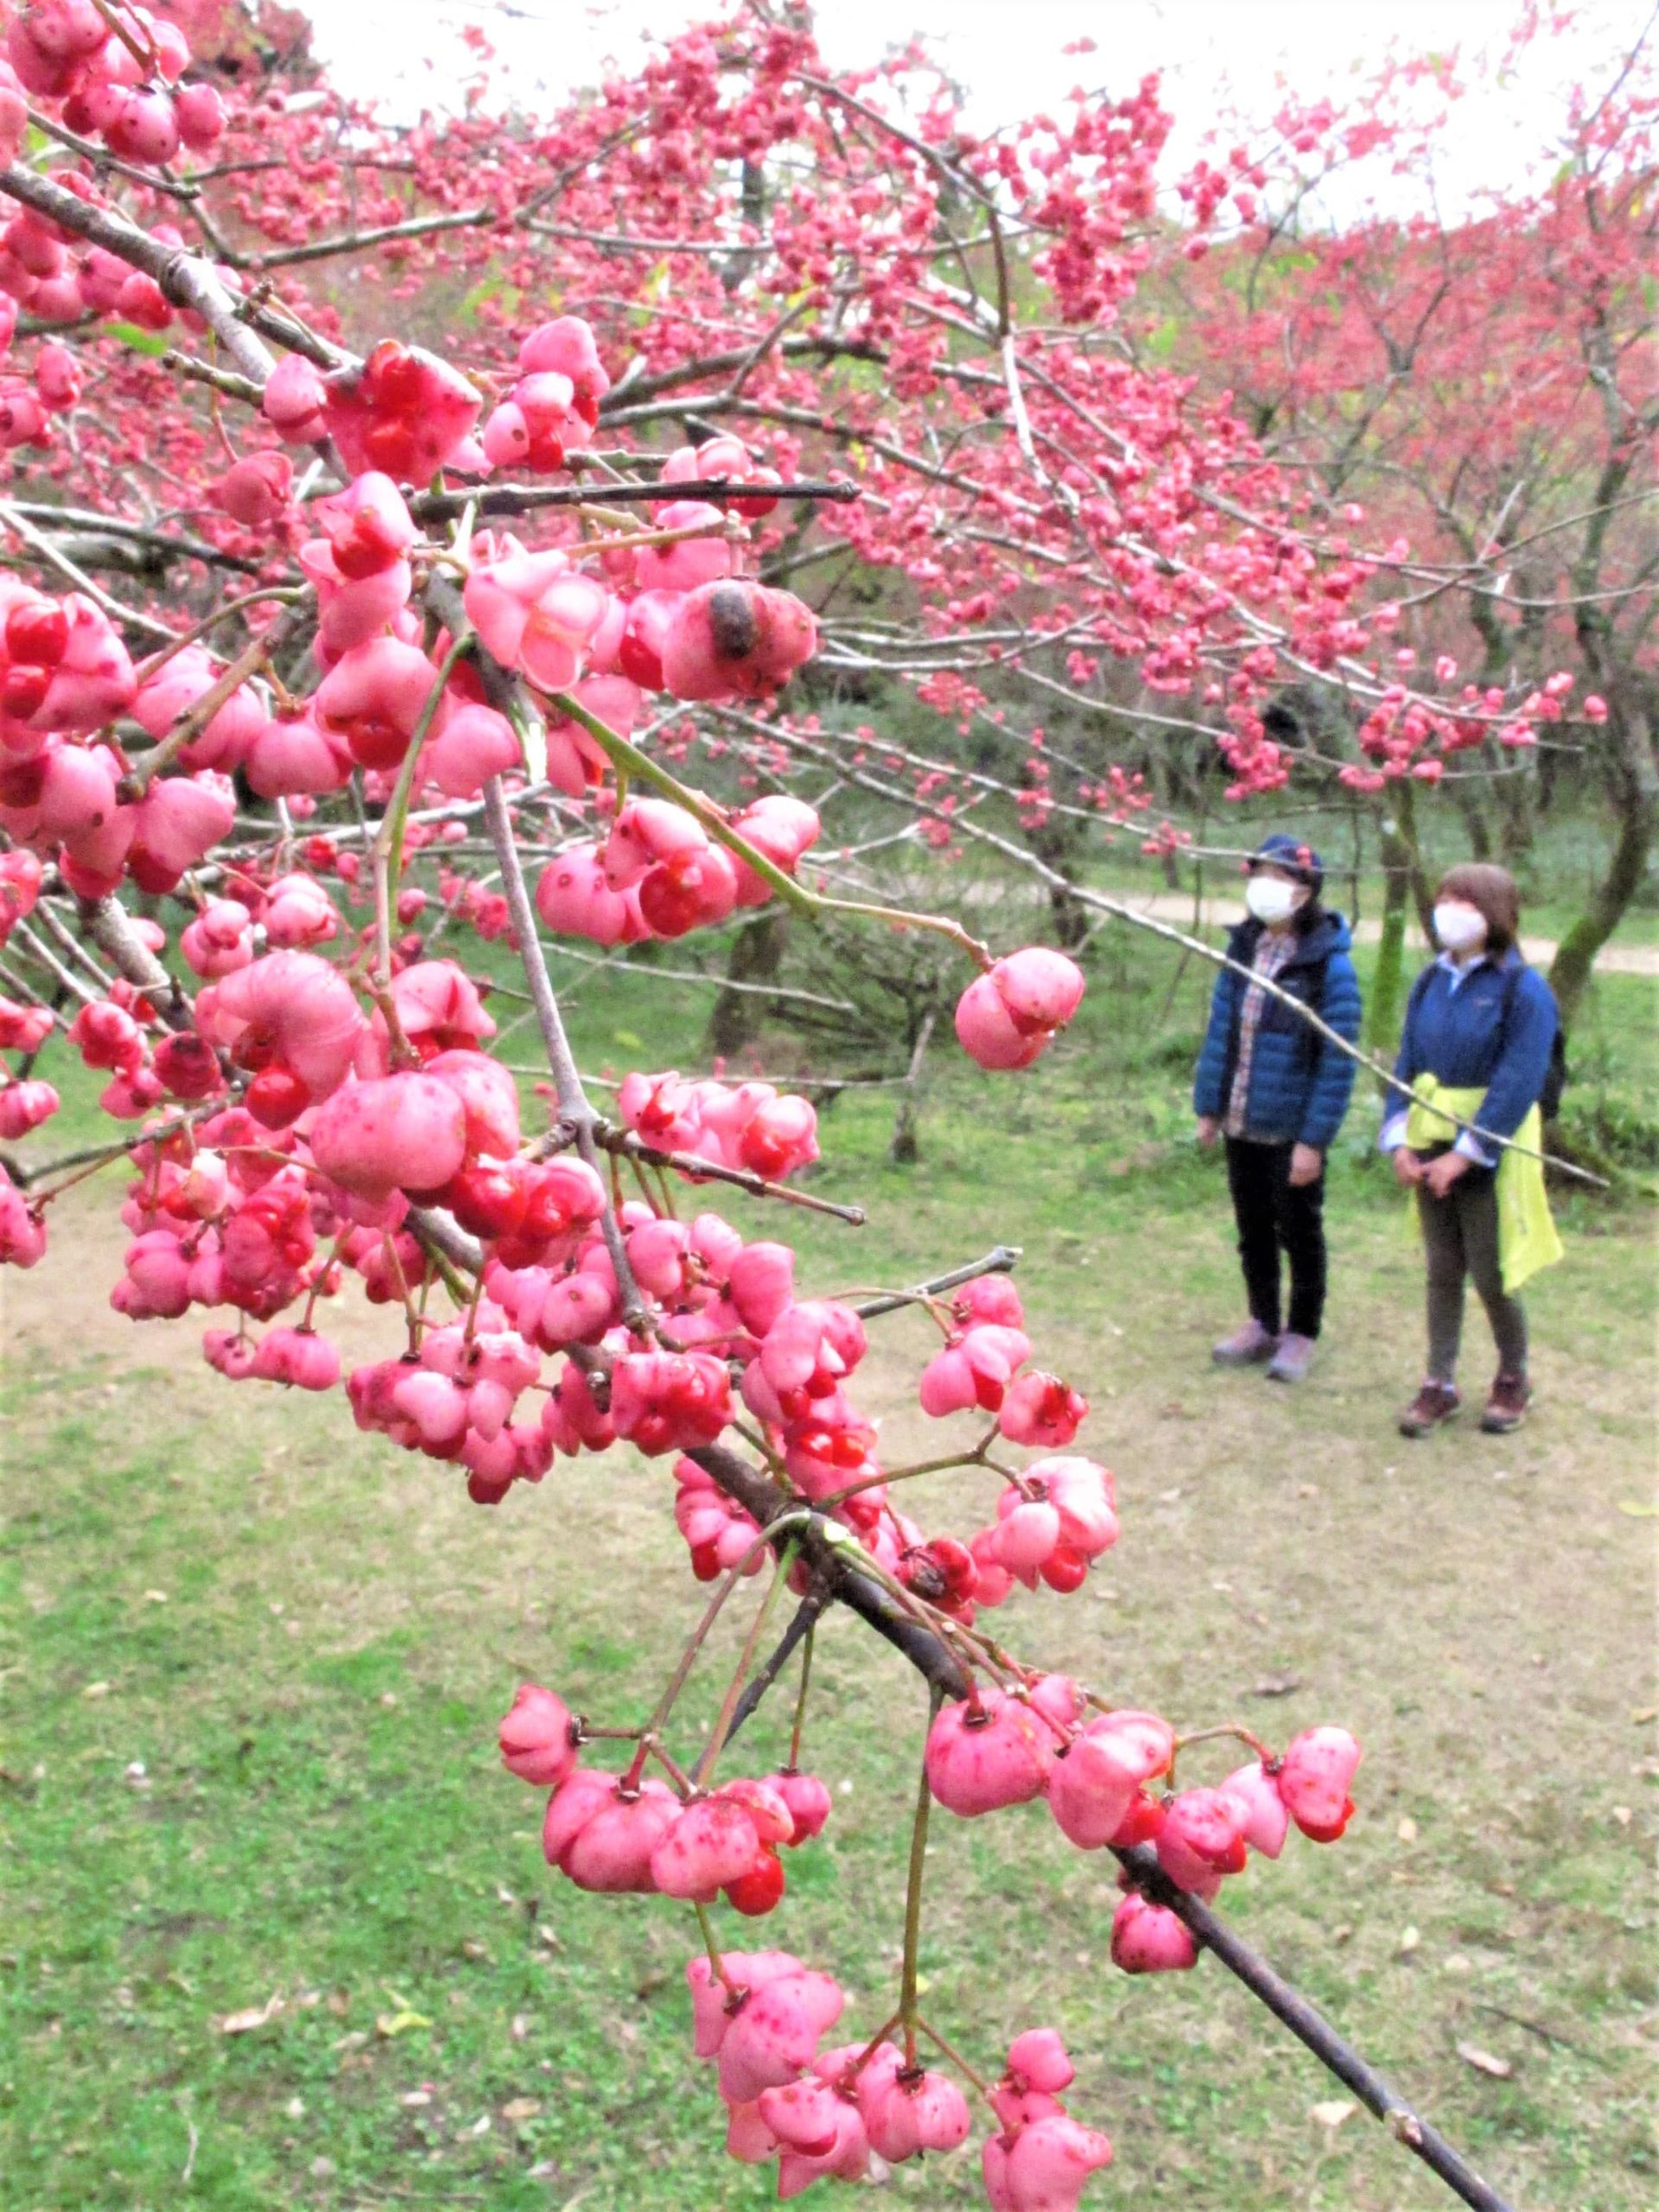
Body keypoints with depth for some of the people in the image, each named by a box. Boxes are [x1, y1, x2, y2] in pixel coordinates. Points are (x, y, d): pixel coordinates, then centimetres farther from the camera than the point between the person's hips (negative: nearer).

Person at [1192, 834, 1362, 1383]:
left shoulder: (1329, 965, -16)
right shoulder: (1244, 947, 2)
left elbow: (1338, 1060, -16)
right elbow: (1220, 1030, 8)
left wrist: (1314, 1138, -18)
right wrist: (1208, 1105, 6)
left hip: (1293, 1131, -5)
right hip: (1241, 1125, 6)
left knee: (1299, 1233, 11)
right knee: (1253, 1230, 18)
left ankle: (1301, 1334, 27)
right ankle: (1262, 1324, 34)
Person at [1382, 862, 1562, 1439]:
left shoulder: (1524, 991, -12)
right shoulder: (1430, 984, 7)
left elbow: (1517, 1085, -17)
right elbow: (1406, 1065, 8)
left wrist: (1463, 1154, -20)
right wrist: (1399, 1142, -4)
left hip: (1491, 1153, -5)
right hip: (1431, 1151, 5)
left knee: (1490, 1276, 2)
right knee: (1442, 1271, 11)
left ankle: (1513, 1379, 25)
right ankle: (1440, 1384, 20)